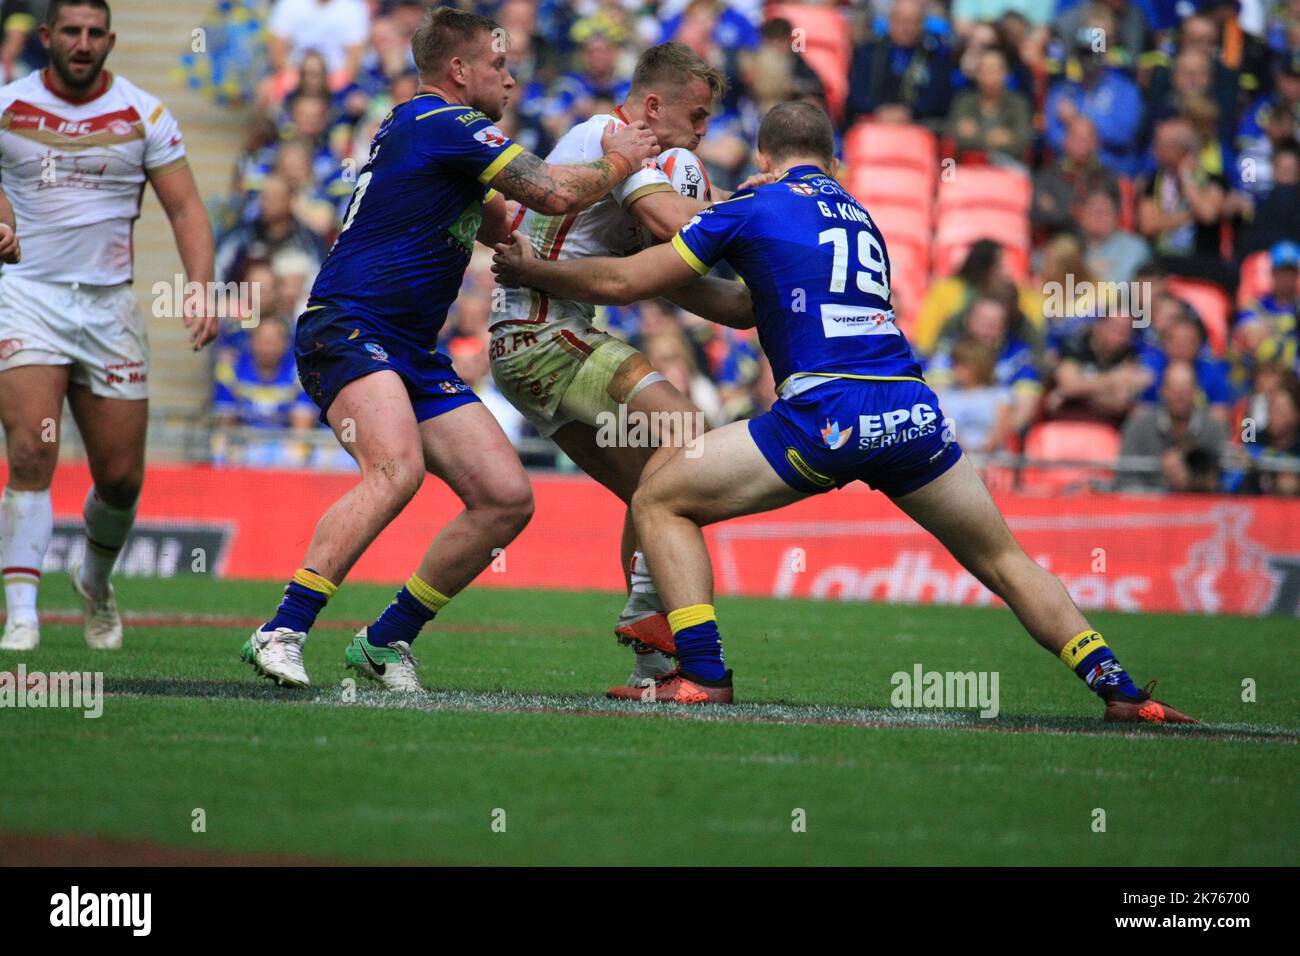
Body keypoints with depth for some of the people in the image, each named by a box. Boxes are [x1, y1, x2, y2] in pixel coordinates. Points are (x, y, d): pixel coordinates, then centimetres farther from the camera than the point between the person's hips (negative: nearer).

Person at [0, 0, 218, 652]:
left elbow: (185, 209, 2)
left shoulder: (143, 116, 3)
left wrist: (199, 292, -11)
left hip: (108, 304, 2)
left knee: (122, 476, 4)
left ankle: (95, 582, 34)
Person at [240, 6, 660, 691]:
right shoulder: (446, 124, -10)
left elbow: (500, 224, 35)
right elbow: (557, 196, -15)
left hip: (412, 354, 10)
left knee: (507, 498, 0)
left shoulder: (421, 128, 23)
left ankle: (386, 641, 8)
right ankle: (281, 634, -34)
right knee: (397, 469, -34)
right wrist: (617, 162, 5)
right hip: (348, 331, -10)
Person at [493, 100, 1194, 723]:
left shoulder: (754, 207, 9)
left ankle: (702, 676, -4)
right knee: (1003, 560, 20)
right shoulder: (861, 218, 27)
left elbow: (623, 281, 10)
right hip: (913, 413, 5)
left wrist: (529, 269, 24)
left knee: (659, 503, 9)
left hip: (826, 411, -5)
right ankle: (1121, 692, 10)